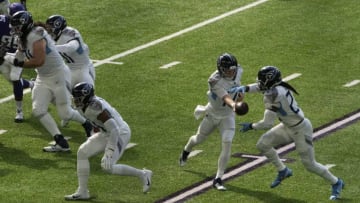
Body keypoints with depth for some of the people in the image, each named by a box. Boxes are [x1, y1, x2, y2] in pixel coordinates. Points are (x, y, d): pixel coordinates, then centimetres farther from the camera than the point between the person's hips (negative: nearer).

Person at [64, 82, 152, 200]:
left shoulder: (95, 108, -30)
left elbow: (114, 130, -31)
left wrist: (109, 152, -33)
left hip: (120, 134, -10)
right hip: (106, 133, 10)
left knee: (107, 166, -16)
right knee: (82, 152, 3)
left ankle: (142, 175, 4)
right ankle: (82, 191, 8)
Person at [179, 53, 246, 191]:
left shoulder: (238, 71, -15)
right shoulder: (215, 80, -34)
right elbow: (225, 97, -46)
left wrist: (240, 91, -5)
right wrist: (233, 105, -67)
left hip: (228, 116, 2)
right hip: (212, 115, -2)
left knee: (227, 144, -17)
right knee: (199, 139, 21)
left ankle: (218, 179, -11)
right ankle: (186, 151, 59)